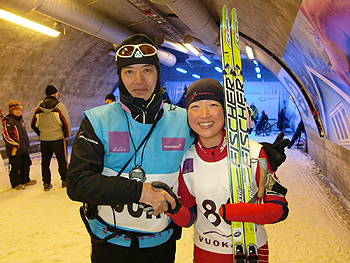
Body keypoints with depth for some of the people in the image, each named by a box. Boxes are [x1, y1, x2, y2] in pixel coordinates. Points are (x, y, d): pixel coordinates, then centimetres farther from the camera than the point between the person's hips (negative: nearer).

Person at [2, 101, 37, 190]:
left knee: (26, 164, 17)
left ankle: (25, 180, 31)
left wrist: (26, 144, 21)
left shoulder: (21, 119, 12)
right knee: (15, 167, 2)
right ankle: (16, 183, 14)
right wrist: (16, 144, -20)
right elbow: (6, 136, -19)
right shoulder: (8, 121, -15)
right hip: (14, 150, -9)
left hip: (24, 149, 9)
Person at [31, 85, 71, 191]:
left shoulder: (39, 107, 3)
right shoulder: (59, 106, -10)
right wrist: (66, 135, 1)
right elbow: (65, 122, -12)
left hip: (44, 139, 4)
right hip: (58, 138, -3)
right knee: (62, 160, 9)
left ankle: (46, 183, 18)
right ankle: (65, 181, 17)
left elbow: (34, 124, 8)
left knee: (45, 162, 12)